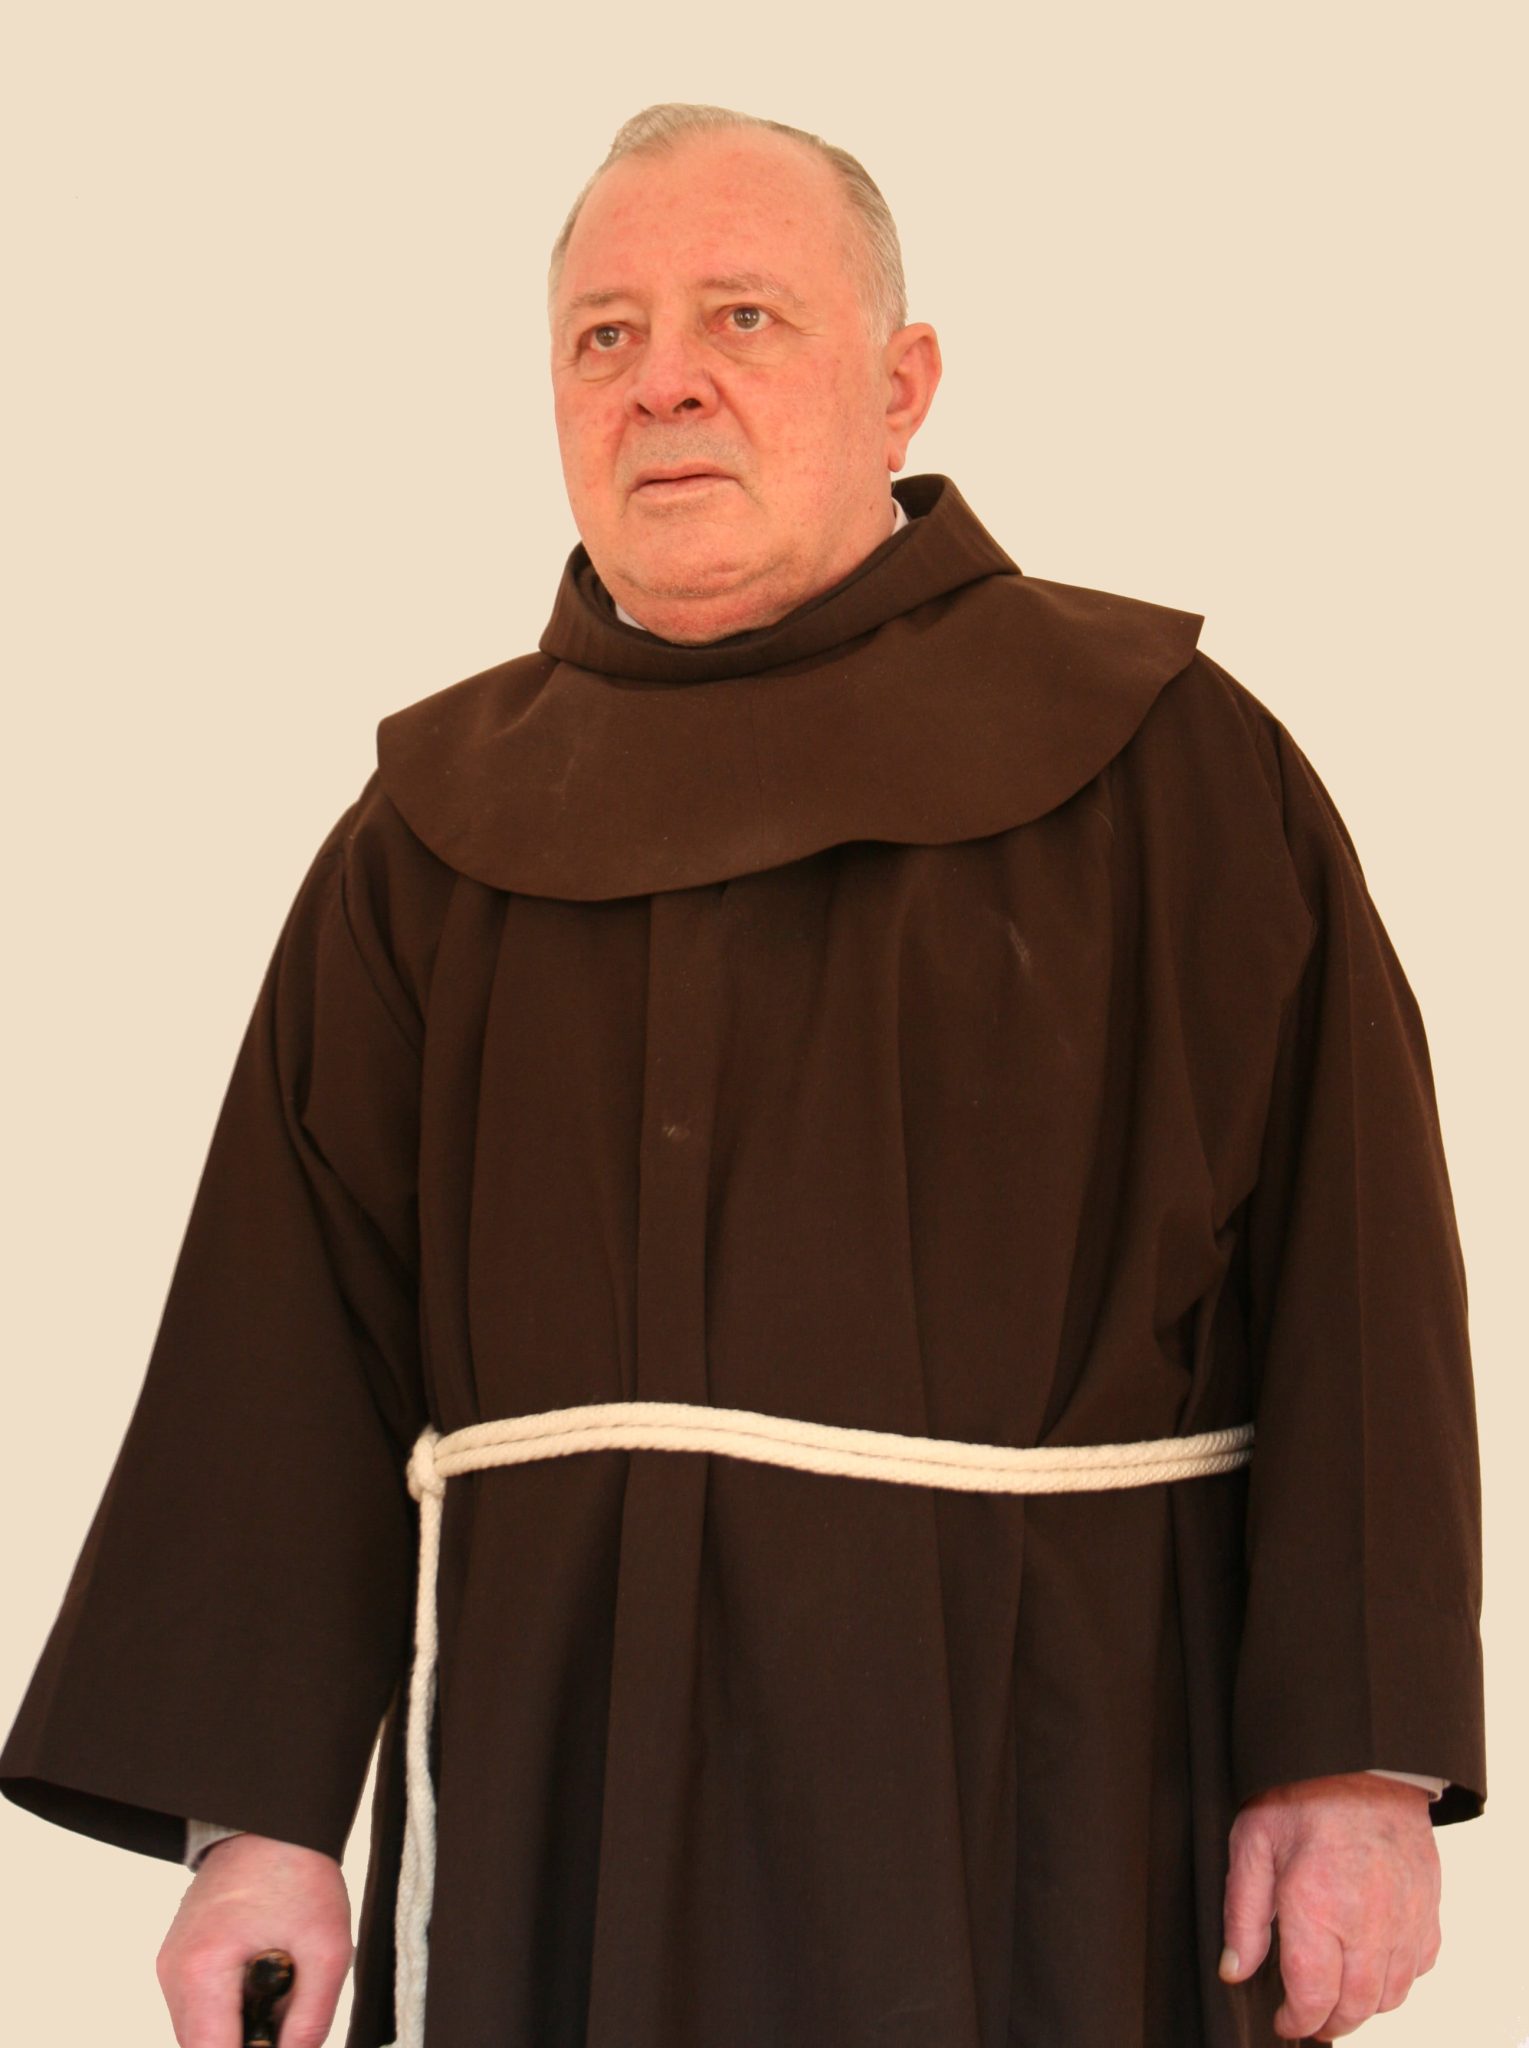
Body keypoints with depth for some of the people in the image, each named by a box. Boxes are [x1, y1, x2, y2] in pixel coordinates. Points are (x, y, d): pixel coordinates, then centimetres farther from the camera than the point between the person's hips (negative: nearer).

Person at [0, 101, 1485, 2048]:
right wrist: (258, 1811, -4)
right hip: (559, 1801, 2)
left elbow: (1351, 1247, -4)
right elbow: (292, 1344, 4)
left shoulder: (1161, 768, 2)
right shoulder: (438, 833, 10)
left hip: (1043, 1783, -2)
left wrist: (1364, 1760, -12)